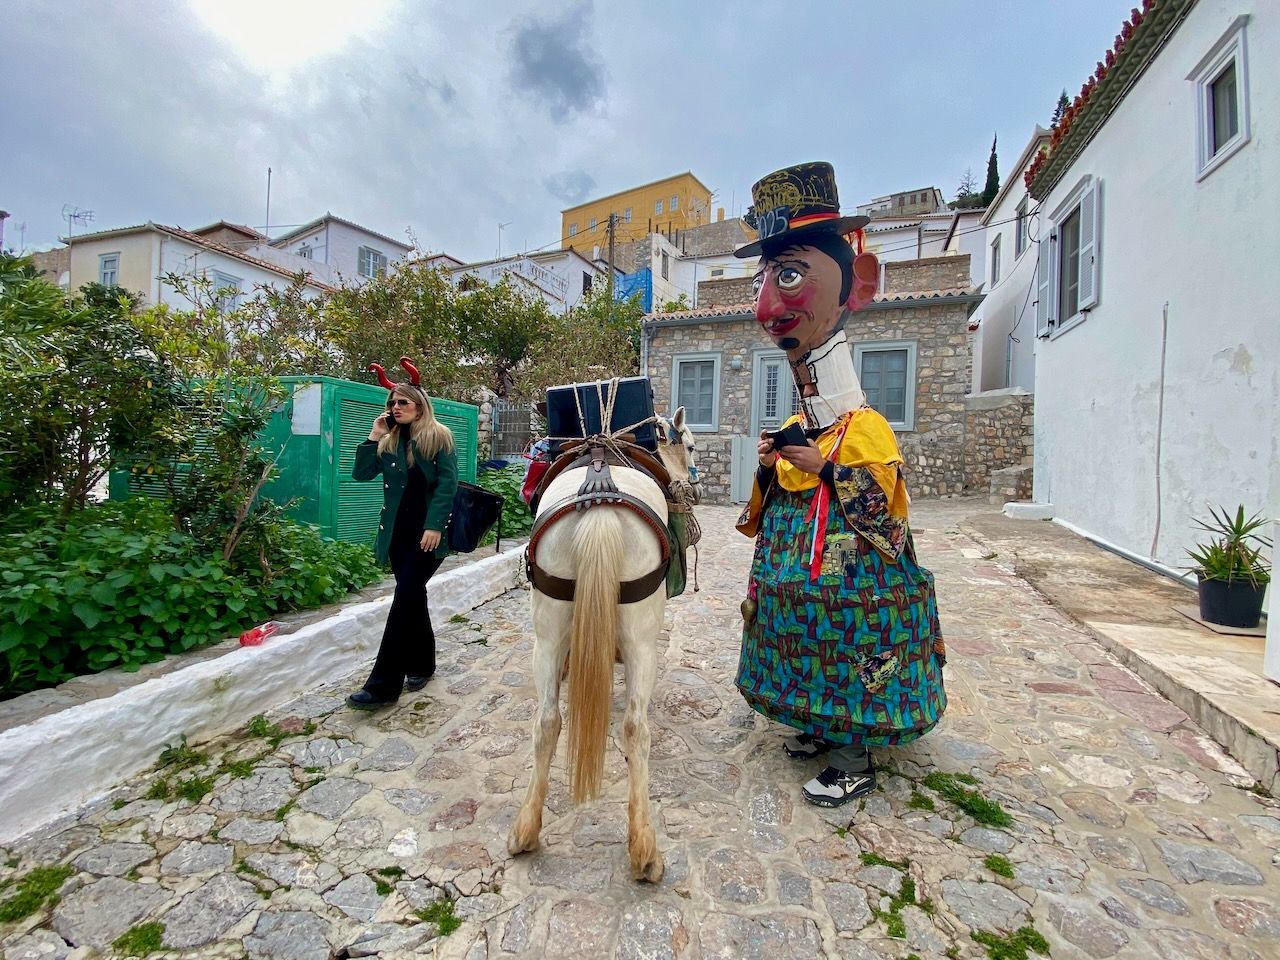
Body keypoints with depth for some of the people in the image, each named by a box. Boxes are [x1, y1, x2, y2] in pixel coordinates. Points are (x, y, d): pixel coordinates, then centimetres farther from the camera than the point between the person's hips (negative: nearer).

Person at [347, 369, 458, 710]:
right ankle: (421, 665, 28)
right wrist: (374, 436, -1)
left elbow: (447, 483, -11)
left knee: (405, 598, -8)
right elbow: (361, 473, 5)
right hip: (398, 532, 5)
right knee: (413, 597, 12)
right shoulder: (389, 441, 11)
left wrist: (435, 526, -19)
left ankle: (383, 685, -4)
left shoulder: (439, 437, -4)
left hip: (429, 532, -5)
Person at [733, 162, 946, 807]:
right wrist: (768, 468, -6)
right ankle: (821, 729, 39)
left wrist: (827, 468, -22)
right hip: (795, 579, 8)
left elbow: (886, 508, -18)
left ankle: (854, 764, 20)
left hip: (851, 579, -8)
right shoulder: (793, 431, 8)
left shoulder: (866, 428, -14)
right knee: (813, 657, 20)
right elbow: (769, 506, 13)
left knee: (848, 667, 3)